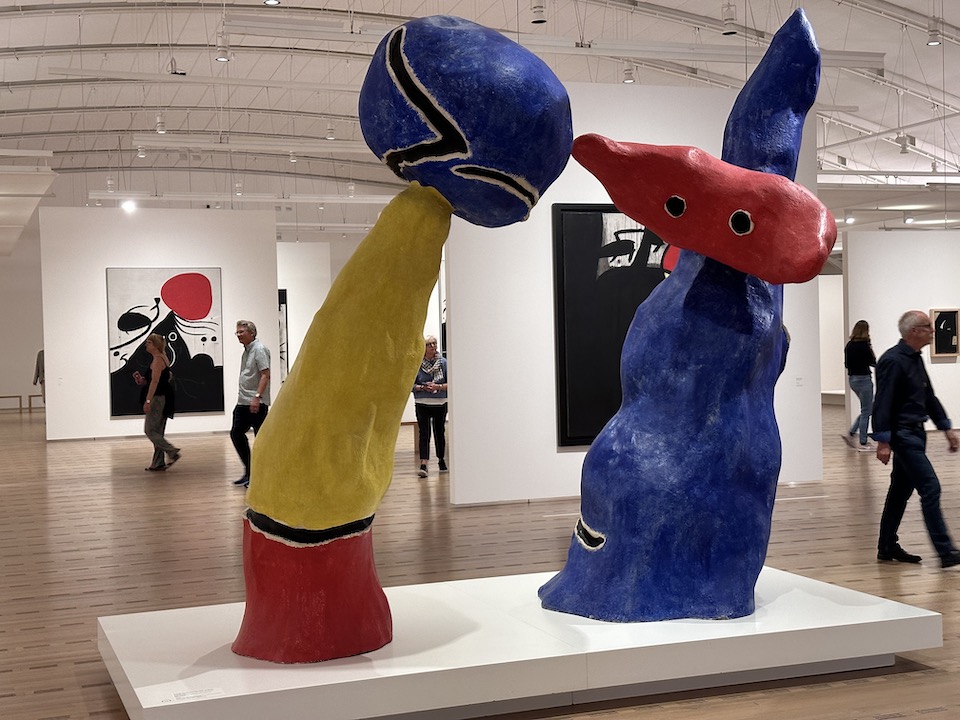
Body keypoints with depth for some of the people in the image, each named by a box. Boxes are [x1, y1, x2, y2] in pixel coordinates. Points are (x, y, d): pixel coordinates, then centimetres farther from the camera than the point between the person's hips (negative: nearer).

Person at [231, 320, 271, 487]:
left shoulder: (259, 349, -12)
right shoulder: (246, 351, 17)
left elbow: (265, 375, -20)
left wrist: (257, 397, -27)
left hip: (257, 403, -10)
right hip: (243, 402, 10)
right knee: (236, 433, 9)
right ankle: (249, 471, 18)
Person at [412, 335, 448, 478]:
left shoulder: (443, 362, 0)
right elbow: (411, 384, 1)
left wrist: (438, 387, -16)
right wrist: (423, 387, -15)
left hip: (440, 403, 1)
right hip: (422, 404, -1)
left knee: (439, 432, 13)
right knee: (424, 434, -9)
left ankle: (441, 460, 31)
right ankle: (423, 465, -15)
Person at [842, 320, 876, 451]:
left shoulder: (849, 345, 6)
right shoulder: (864, 345, -16)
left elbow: (846, 364, 11)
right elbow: (873, 362, -9)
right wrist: (870, 348, 1)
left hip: (852, 379, 8)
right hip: (863, 379, -8)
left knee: (869, 408, 18)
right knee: (866, 411, 2)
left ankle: (851, 433, 10)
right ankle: (863, 443, 5)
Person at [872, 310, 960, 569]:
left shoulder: (915, 360, 14)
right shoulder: (893, 360, -16)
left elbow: (929, 398, 22)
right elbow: (883, 403, -20)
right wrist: (883, 441, -23)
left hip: (915, 433, 10)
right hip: (902, 435, -10)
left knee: (901, 490, 13)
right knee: (930, 488, -11)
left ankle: (887, 547, 22)